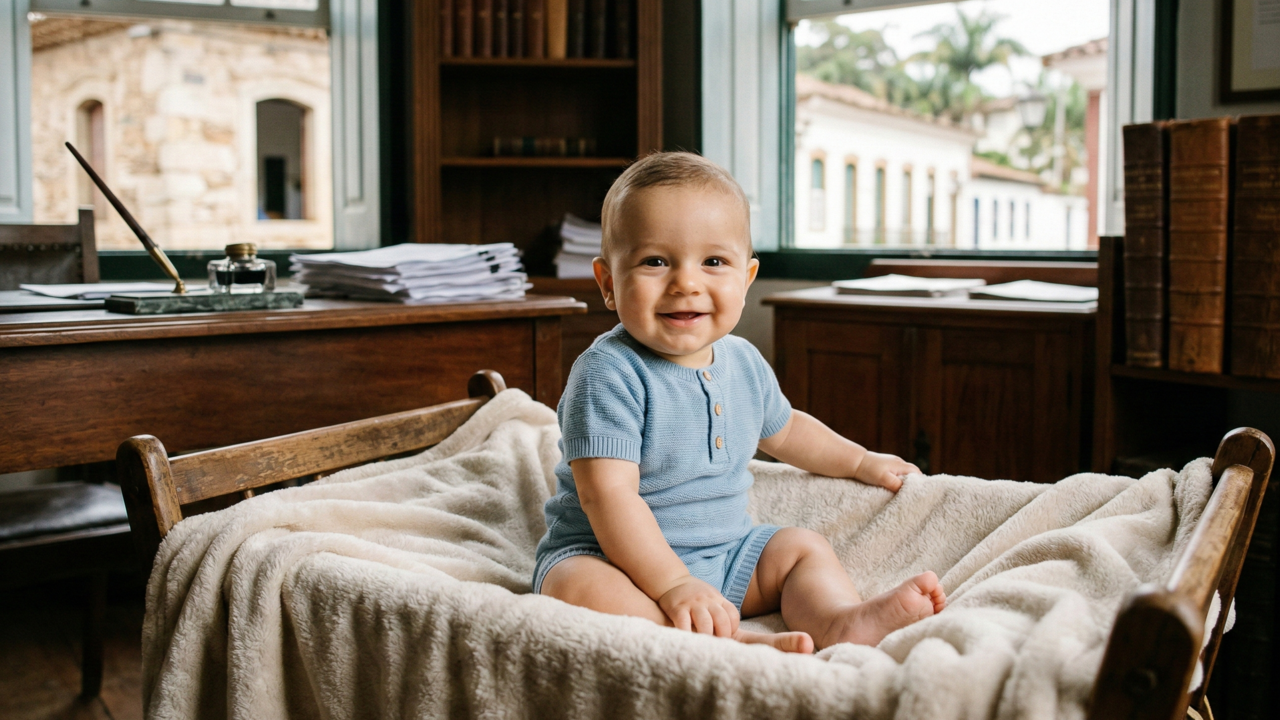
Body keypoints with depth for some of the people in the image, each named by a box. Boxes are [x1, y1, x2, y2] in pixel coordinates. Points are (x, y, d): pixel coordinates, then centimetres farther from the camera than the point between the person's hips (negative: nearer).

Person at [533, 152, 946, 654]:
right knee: (579, 589, -34)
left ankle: (844, 621, -27)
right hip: (616, 558, -7)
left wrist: (861, 461, 33)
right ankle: (740, 643, -45)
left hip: (724, 555, 7)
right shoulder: (608, 373, -20)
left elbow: (782, 429, 27)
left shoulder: (743, 363, 4)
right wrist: (672, 585, -34)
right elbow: (609, 496, -27)